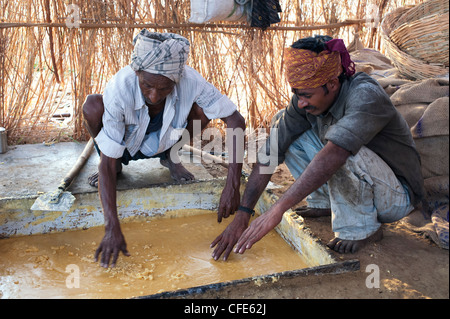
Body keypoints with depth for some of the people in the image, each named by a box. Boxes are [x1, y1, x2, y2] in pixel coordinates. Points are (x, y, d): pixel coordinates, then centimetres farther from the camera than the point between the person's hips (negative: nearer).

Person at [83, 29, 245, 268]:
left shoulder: (189, 80, -33)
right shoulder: (119, 89, -36)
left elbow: (236, 120, -30)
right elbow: (106, 162, -35)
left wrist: (233, 186, -38)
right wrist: (112, 227, -44)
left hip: (162, 142, 2)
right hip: (125, 146, -1)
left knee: (202, 109, -25)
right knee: (92, 105, -31)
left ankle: (170, 157, 4)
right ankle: (119, 166, -2)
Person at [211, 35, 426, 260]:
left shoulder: (366, 95, -30)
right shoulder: (306, 101, -11)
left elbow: (333, 155, -45)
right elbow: (270, 153, -15)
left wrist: (278, 209, -48)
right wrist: (241, 216, -20)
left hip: (396, 197, -6)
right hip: (356, 184, 6)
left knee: (339, 144, -37)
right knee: (283, 128, -6)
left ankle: (363, 228, -14)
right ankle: (326, 203, 5)